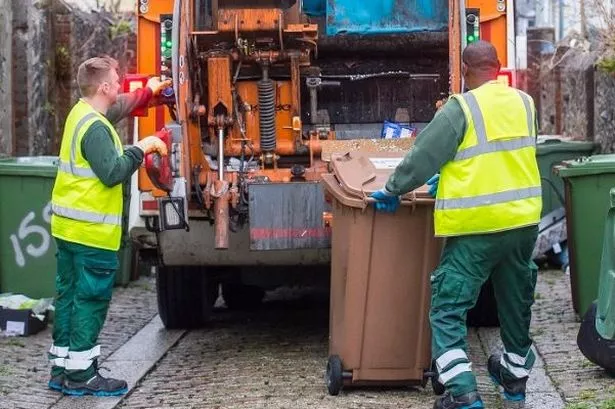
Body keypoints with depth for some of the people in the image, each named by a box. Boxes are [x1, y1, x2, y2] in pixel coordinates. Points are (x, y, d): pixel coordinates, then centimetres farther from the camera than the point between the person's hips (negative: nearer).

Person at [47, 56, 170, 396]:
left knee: (69, 295, 13)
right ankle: (80, 373, -2)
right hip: (92, 231, -10)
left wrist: (147, 92, 38)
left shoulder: (82, 113, 12)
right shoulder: (95, 129, -19)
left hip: (67, 226, 10)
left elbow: (119, 108, 31)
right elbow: (112, 173, -22)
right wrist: (140, 149, -14)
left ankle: (61, 368, 18)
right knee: (91, 299, -4)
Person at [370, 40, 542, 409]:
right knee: (517, 303, 23)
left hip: (476, 226, -6)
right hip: (524, 221, 6)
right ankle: (516, 375, 39)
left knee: (448, 309, -2)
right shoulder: (524, 104, 7)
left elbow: (423, 158, -10)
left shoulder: (461, 109, -13)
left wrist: (393, 190, 5)